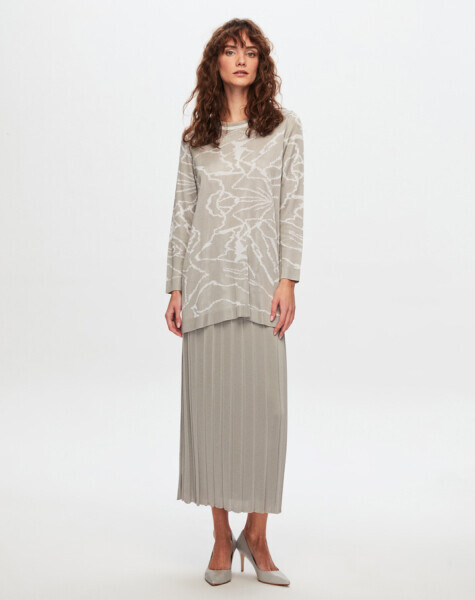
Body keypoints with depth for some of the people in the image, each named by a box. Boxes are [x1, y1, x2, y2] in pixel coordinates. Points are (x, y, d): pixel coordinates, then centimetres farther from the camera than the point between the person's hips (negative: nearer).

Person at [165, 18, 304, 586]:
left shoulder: (285, 126, 9)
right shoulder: (196, 136, 12)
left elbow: (292, 206, 2)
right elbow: (182, 212, 11)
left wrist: (288, 279, -7)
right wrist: (175, 288, 5)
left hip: (260, 280, -1)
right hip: (205, 278, 1)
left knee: (265, 405, -4)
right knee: (210, 401, 2)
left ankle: (256, 535, 13)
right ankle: (221, 536, 15)